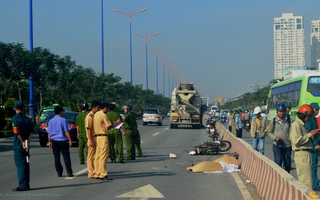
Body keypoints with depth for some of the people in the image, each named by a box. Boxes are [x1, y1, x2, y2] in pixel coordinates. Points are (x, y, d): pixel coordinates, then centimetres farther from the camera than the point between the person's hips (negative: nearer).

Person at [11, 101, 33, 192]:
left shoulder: (15, 118, -9)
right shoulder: (27, 119, 11)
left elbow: (17, 132, -17)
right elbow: (31, 132, 4)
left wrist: (22, 142, -10)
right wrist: (27, 142, -4)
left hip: (18, 145, -6)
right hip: (26, 145, 6)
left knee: (20, 165, -5)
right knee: (26, 164, 12)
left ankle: (22, 186, -6)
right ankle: (27, 185, 15)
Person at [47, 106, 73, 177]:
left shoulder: (51, 121, 6)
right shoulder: (63, 120, -6)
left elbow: (49, 133, 7)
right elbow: (66, 131, -9)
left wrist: (50, 141, 14)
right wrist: (70, 140, -5)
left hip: (54, 141, 3)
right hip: (62, 140, -3)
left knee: (56, 158, 7)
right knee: (66, 157, 2)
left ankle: (59, 173, 6)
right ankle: (69, 172, -3)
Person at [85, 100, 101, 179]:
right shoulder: (89, 116, -12)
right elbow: (88, 129, -17)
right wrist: (90, 141, -21)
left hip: (96, 139, 9)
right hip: (92, 139, -9)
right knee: (91, 157, -4)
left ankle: (95, 172, 16)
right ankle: (91, 173, -1)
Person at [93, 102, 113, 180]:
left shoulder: (96, 114, 16)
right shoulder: (103, 115, -12)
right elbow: (109, 126, -11)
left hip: (97, 136, 9)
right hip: (103, 136, -9)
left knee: (98, 156, 10)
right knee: (103, 156, -9)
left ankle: (97, 173, 13)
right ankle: (103, 174, -10)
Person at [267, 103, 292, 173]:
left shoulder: (289, 121, 1)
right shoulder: (273, 121, 1)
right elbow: (269, 132, 9)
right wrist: (275, 137, -9)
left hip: (287, 145, 1)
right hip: (277, 145, -1)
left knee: (288, 163, 11)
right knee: (278, 162, -10)